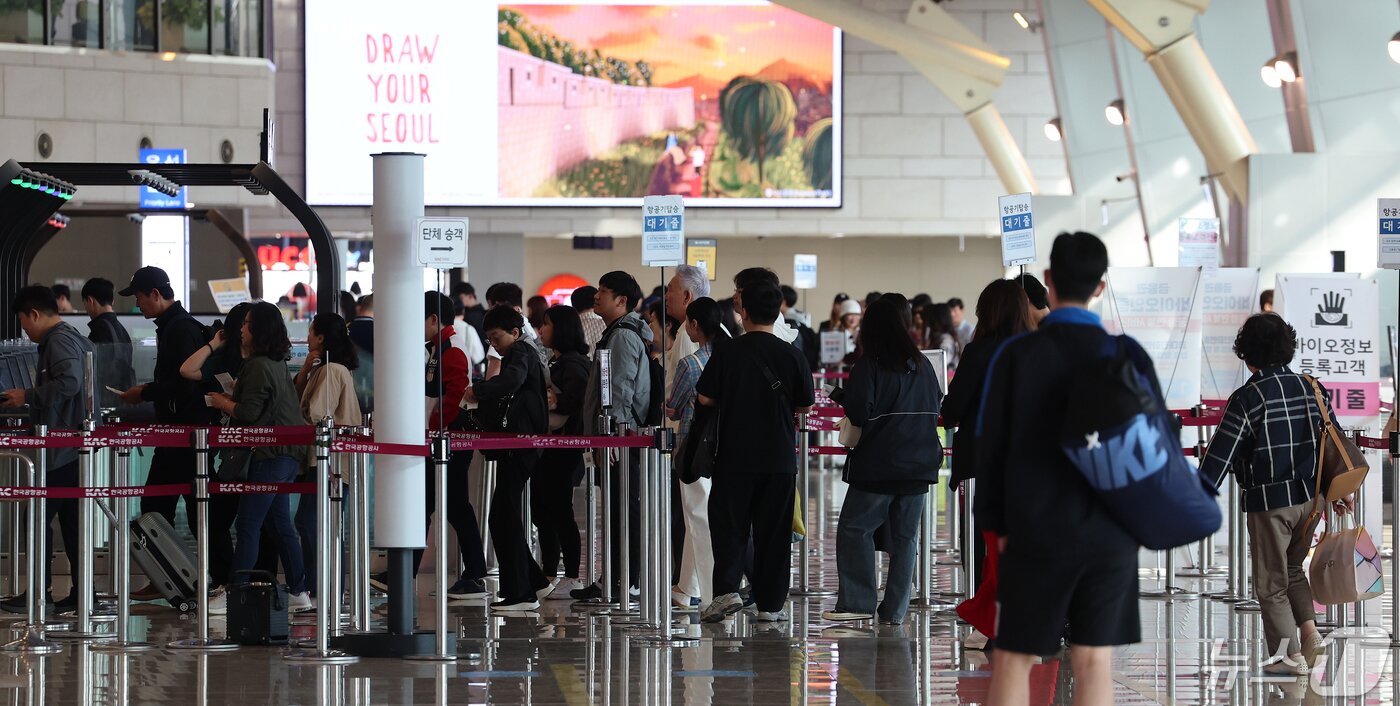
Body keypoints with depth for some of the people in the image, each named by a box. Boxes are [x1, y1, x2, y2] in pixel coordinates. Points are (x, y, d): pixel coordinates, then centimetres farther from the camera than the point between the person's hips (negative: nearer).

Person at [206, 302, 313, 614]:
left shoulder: (258, 366, -15)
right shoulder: (278, 364, 15)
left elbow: (249, 413, -17)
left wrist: (222, 402, -1)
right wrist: (233, 399, 17)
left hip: (270, 454, -10)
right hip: (289, 453, 10)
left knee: (247, 525, -8)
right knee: (281, 524, 14)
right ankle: (299, 593, 15)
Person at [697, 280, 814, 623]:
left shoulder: (728, 354, -7)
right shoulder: (791, 356, -3)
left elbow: (705, 398, -1)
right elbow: (805, 405, 6)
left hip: (735, 457, -1)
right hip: (780, 459, 1)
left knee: (729, 526, 7)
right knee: (773, 531, 8)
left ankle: (727, 589, -10)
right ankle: (769, 604, 9)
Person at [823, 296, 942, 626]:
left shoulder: (869, 365, -10)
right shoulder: (923, 365, 8)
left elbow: (859, 412, -16)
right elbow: (937, 405, 17)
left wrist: (845, 397, 3)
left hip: (878, 465, -5)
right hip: (920, 463, 5)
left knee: (854, 529, 4)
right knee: (905, 537, 8)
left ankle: (857, 602, -2)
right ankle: (895, 610, 8)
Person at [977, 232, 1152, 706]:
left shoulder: (1015, 355, -6)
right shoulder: (1129, 356, -3)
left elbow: (990, 445, -3)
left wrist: (996, 523, 7)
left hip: (1035, 532, -1)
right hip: (1111, 536, 2)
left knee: (1012, 659, 6)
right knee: (1094, 659, 7)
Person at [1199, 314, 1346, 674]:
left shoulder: (1247, 398, -13)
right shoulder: (1309, 387, 4)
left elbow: (1220, 455, -16)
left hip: (1269, 501, -6)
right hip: (1310, 497, 6)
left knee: (1271, 583, 7)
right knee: (1292, 568, 25)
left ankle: (1291, 655, 7)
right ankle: (1309, 629, 9)